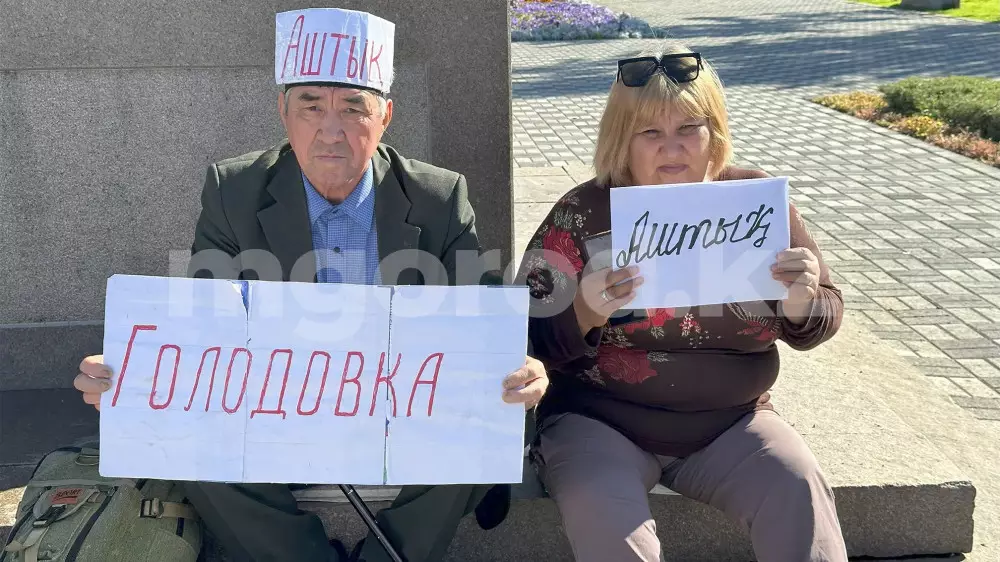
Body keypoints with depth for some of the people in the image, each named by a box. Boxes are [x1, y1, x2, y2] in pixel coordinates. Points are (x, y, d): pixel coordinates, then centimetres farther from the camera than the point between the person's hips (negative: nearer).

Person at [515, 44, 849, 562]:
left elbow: (821, 321, 5)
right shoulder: (583, 213, -8)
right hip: (598, 423, -2)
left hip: (730, 424, 2)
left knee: (799, 493, -21)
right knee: (603, 513, -28)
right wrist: (584, 315, -30)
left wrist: (801, 304, -19)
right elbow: (531, 346, -9)